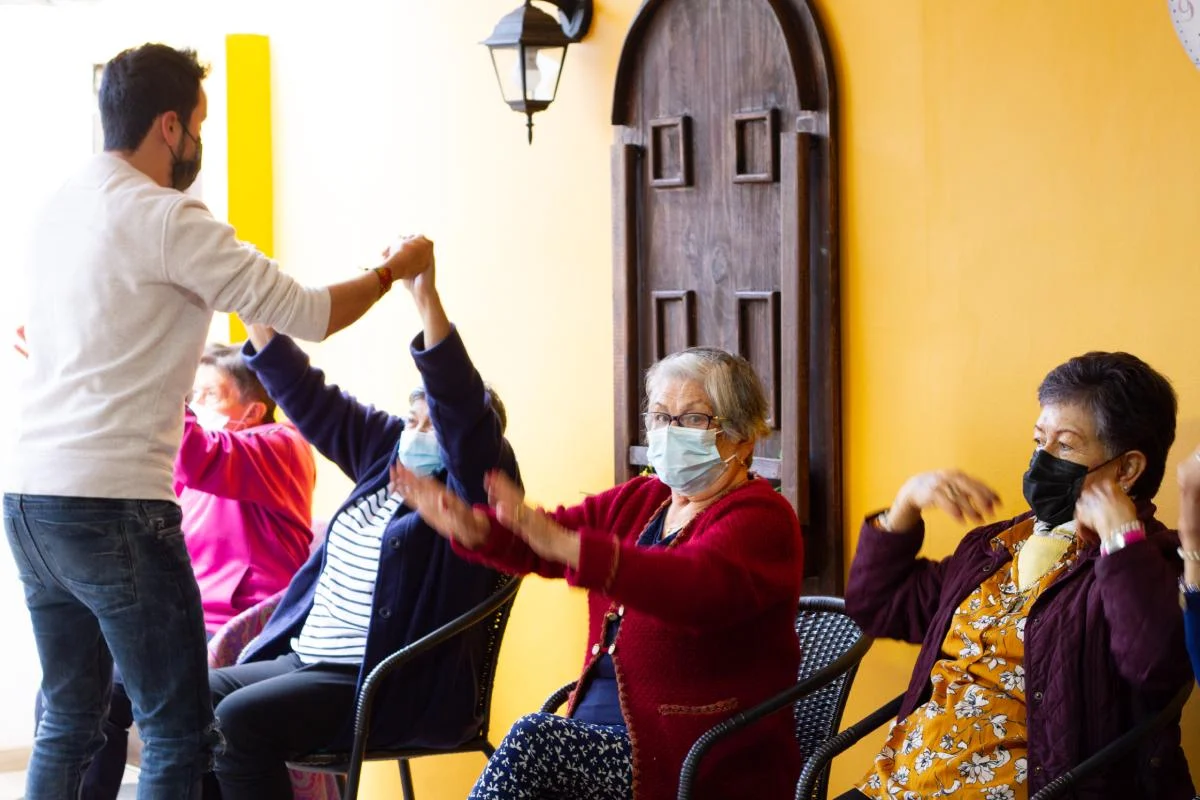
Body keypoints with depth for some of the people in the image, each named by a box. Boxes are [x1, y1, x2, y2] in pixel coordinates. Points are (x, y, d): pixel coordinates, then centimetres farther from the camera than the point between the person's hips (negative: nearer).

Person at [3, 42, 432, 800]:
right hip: (113, 506, -8)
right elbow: (308, 314, -9)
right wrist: (393, 270, 8)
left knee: (69, 722, 16)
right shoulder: (165, 218, -11)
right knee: (180, 734, -3)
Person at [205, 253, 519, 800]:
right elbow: (310, 401, 16)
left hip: (394, 690, -9)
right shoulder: (387, 452, 16)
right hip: (305, 660, 9)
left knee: (239, 719, -26)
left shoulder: (475, 483, -6)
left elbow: (462, 412, -24)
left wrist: (426, 299, -33)